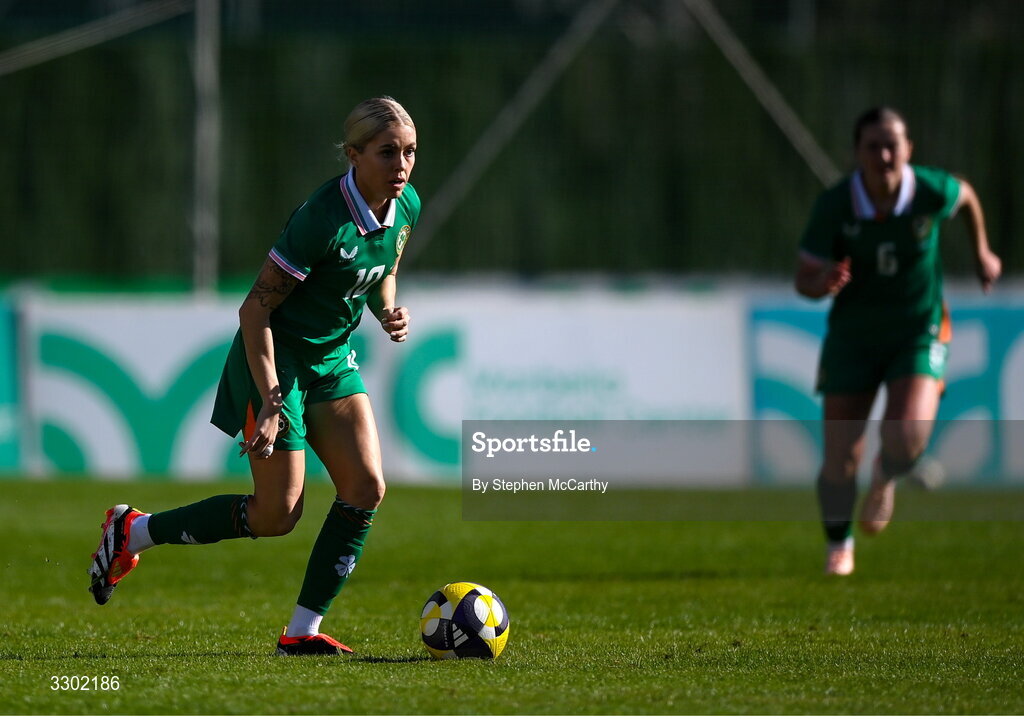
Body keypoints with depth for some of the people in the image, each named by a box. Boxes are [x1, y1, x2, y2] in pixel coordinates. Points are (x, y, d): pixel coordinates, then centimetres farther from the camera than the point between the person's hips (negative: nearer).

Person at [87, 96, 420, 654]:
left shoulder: (405, 206, -4)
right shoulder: (323, 220, -28)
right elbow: (255, 309, -23)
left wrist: (389, 311, -4)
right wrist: (271, 400, -27)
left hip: (333, 360, 8)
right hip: (279, 360, -8)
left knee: (366, 487, -8)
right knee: (277, 515, -4)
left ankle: (301, 631, -1)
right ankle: (132, 532, 15)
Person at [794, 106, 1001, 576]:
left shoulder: (932, 192, -19)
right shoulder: (833, 206, -20)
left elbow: (966, 196, 7)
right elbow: (804, 281, -14)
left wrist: (981, 252, 19)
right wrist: (824, 284, -37)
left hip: (919, 330, 0)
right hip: (852, 337, 0)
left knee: (908, 437, -22)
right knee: (840, 460, -4)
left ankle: (884, 478, 17)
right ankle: (839, 546, 26)